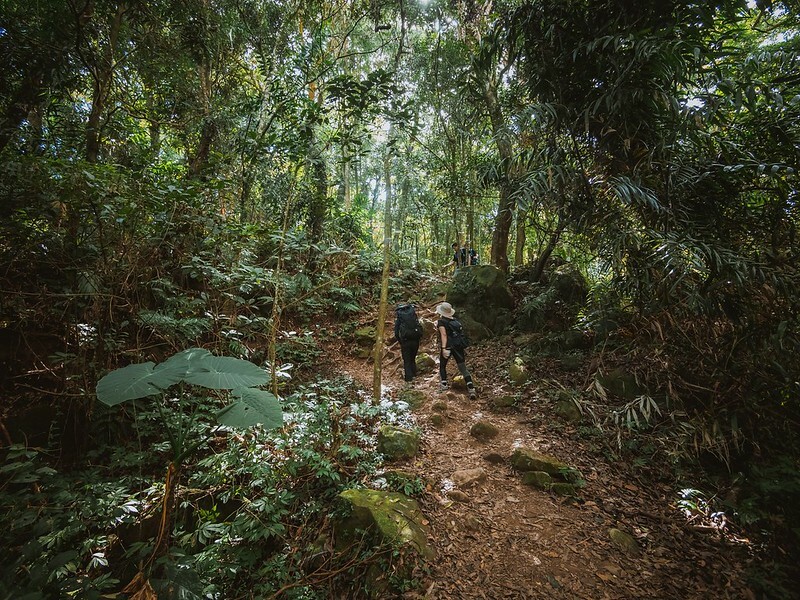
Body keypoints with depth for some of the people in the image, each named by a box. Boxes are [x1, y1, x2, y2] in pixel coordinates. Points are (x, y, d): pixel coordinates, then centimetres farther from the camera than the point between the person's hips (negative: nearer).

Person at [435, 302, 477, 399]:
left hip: (447, 346, -4)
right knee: (463, 368, 4)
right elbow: (460, 334, 15)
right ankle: (471, 388, -7)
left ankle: (444, 384, 19)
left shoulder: (441, 322, -5)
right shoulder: (456, 321, 12)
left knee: (442, 365, 21)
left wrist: (443, 348, -24)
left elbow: (444, 335, -17)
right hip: (459, 346, 4)